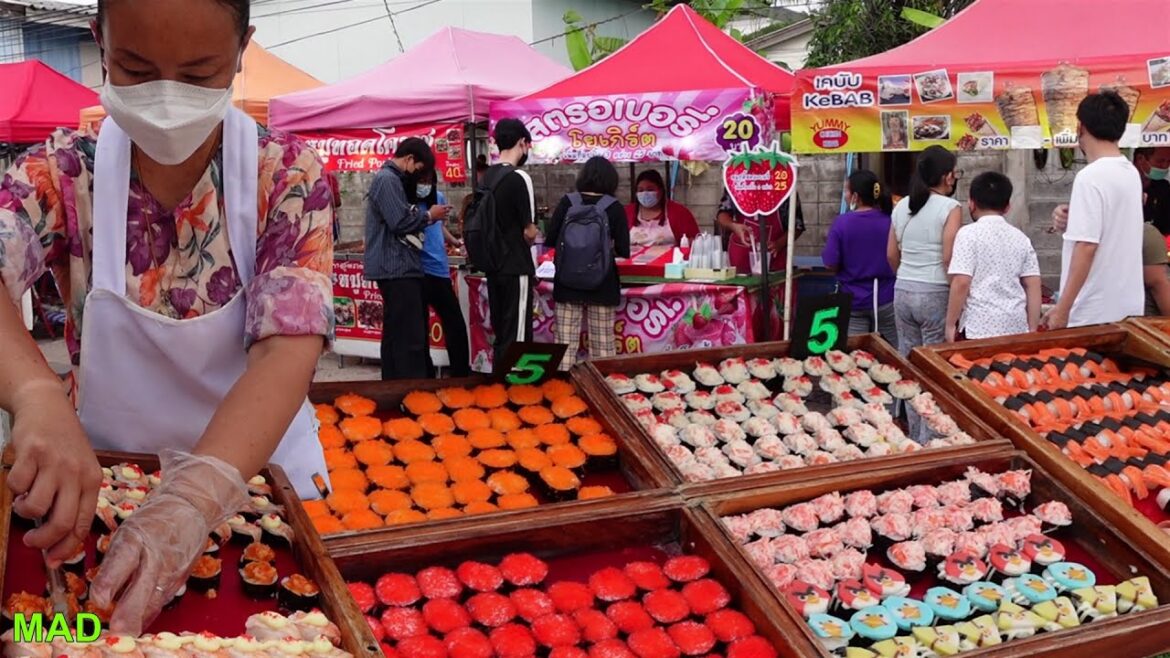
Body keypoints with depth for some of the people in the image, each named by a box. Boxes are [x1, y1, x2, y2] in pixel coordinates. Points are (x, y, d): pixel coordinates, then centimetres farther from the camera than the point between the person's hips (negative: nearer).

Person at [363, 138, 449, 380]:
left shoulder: (390, 179, 20)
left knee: (396, 335, 14)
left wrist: (424, 216, 10)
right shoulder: (388, 179, -13)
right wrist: (429, 215, -6)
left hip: (396, 268, 11)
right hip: (397, 268, -11)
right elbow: (400, 222, -20)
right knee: (410, 338, -11)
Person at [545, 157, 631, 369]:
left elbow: (549, 238, 1)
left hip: (567, 282, 1)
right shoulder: (614, 208, -4)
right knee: (602, 343, 6)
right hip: (601, 283, -1)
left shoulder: (567, 202, -1)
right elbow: (623, 251, -5)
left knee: (566, 342, 5)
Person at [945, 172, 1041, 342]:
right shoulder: (1020, 238, 10)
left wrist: (950, 324, -5)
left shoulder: (968, 234, -5)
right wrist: (1032, 329, 13)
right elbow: (1034, 287, 8)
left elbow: (961, 283, -13)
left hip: (980, 328, -5)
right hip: (1017, 327, 5)